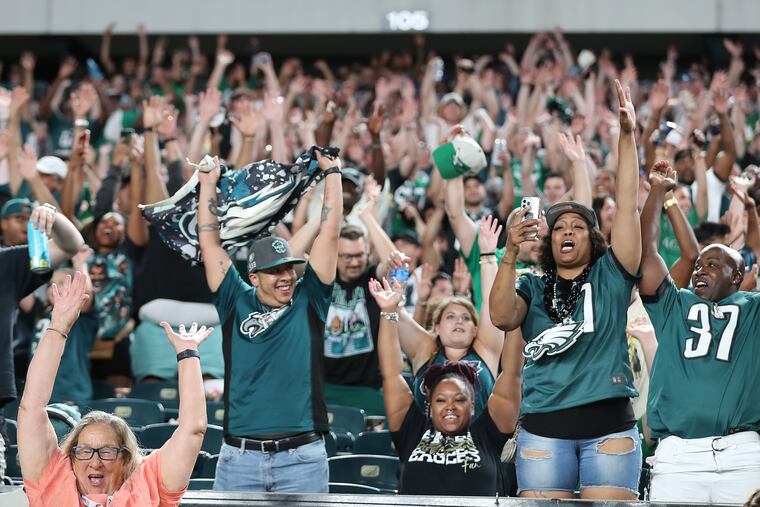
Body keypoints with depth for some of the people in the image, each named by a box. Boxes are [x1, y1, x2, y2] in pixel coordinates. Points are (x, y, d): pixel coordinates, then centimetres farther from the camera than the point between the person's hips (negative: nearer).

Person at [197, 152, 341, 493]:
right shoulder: (236, 304, 10)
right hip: (239, 457, 1)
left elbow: (329, 234, 7)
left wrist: (332, 173, 9)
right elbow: (210, 241, 13)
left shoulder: (308, 303, 8)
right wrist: (208, 183, 16)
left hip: (303, 458, 0)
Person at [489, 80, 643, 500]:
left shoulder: (610, 276, 10)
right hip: (544, 428, 1)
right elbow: (501, 318, -7)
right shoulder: (532, 286, 13)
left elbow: (627, 204, 1)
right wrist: (510, 253, -18)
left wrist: (627, 136, -7)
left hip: (609, 426, -1)